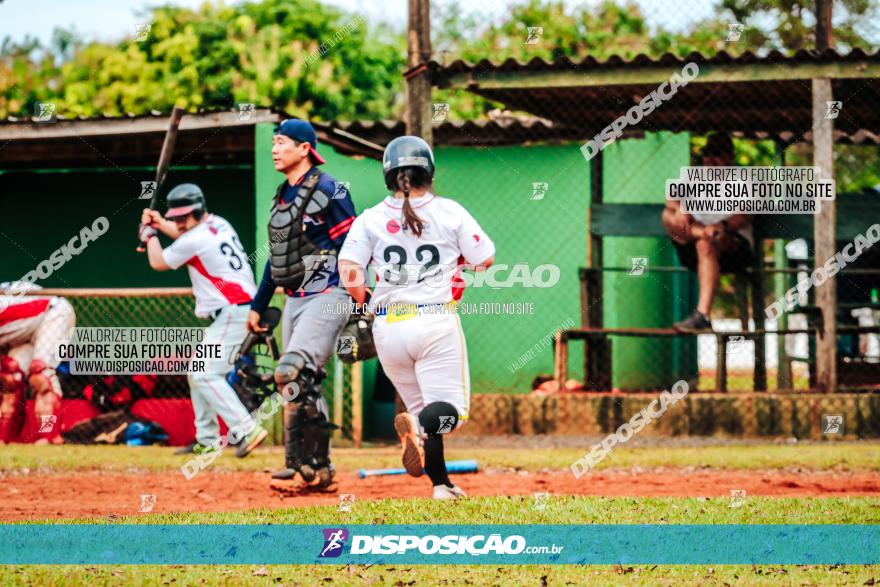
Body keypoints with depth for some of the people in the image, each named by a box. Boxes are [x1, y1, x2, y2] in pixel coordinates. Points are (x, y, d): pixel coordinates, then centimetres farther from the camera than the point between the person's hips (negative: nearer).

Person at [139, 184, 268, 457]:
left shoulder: (195, 240, -15)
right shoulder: (219, 224, 11)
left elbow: (158, 262, 4)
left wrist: (150, 234, 19)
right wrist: (160, 223, 37)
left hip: (232, 313, -10)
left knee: (205, 375, -18)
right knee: (197, 372, 17)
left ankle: (246, 431, -29)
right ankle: (207, 439, 20)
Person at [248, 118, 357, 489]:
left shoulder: (328, 190, -8)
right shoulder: (281, 197, 17)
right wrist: (258, 305, 22)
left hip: (326, 297, -9)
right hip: (294, 301, 9)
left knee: (291, 373, -22)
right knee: (304, 387, 8)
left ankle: (300, 464, -18)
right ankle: (319, 470, 13)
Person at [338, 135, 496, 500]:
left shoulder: (371, 219, 2)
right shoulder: (449, 212, 0)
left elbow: (348, 269, -8)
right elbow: (485, 259, 2)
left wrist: (363, 301, 10)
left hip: (388, 329, 3)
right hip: (436, 321, -3)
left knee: (422, 408, 19)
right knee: (451, 410, -4)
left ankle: (440, 484, 8)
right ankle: (419, 425, -37)